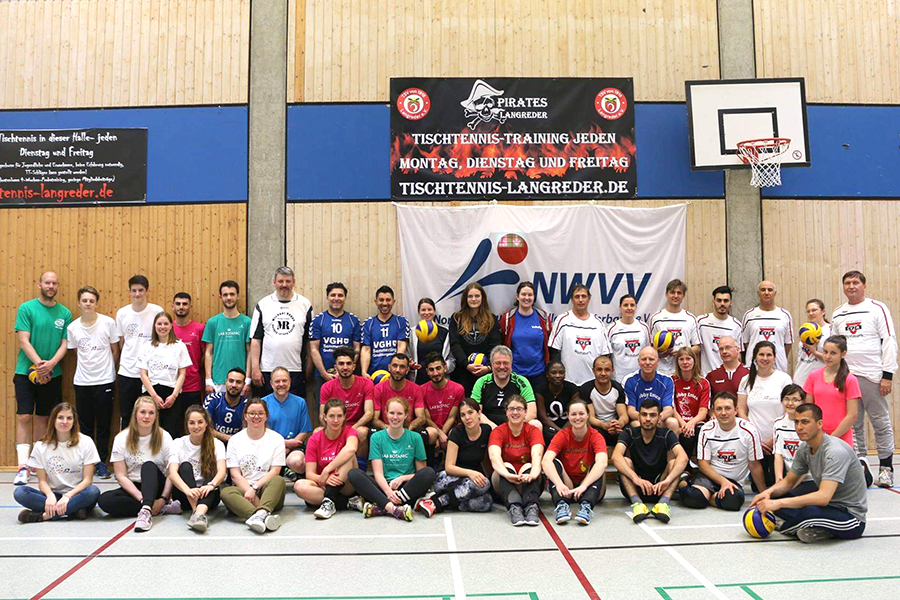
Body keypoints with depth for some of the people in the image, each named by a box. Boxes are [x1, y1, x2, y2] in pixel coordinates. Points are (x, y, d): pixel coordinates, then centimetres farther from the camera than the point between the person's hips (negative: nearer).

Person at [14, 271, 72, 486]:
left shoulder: (65, 313, 5)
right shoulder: (26, 308, -3)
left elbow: (65, 344, 2)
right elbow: (23, 341, -9)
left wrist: (51, 363, -15)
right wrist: (39, 364, -20)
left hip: (52, 374, 3)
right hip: (26, 371, -3)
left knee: (44, 417, 10)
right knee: (24, 416, -6)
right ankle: (22, 466, -5)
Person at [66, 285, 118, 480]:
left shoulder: (108, 323, -4)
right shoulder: (72, 327, 2)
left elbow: (115, 350, 4)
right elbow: (77, 352, 13)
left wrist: (107, 369, 6)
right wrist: (86, 368, 5)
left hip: (104, 381, -2)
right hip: (82, 382, 2)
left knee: (104, 424, 3)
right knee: (85, 424, 8)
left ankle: (102, 463, 12)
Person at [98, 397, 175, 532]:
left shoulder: (164, 437, -4)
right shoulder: (121, 439, -2)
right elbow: (121, 476, -6)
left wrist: (163, 499, -23)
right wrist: (142, 498, -19)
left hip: (157, 487, -1)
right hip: (132, 489, 2)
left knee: (149, 465, -31)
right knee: (104, 499, -27)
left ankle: (146, 510, -47)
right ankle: (152, 508, -27)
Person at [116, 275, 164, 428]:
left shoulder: (157, 311, -4)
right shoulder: (122, 313, 4)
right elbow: (121, 342, 14)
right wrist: (126, 361, 12)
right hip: (126, 373, 3)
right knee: (126, 416, 10)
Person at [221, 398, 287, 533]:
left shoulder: (276, 438, 10)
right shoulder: (235, 440, 13)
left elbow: (274, 472, 0)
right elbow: (235, 474, 3)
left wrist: (254, 488, -15)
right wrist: (249, 491, -14)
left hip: (267, 488, 0)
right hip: (243, 488, 0)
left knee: (279, 481, -32)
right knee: (226, 492, -32)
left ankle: (260, 514, -57)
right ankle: (265, 516, -54)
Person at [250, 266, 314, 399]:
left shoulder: (305, 305, 6)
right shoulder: (263, 305, 6)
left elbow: (310, 339, 8)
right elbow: (255, 339, 4)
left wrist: (310, 366, 2)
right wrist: (255, 368, -2)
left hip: (296, 371, 0)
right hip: (267, 370, 1)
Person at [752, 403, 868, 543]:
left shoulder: (835, 451, -25)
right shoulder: (805, 449, 2)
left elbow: (823, 497, -35)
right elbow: (788, 481, 12)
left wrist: (778, 503, -36)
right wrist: (769, 492, -12)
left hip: (852, 518, -8)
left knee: (810, 512, -38)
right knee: (773, 497, -2)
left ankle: (783, 528, -5)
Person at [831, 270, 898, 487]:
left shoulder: (877, 308, 1)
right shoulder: (837, 314, 13)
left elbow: (889, 342, -3)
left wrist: (888, 375, -9)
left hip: (872, 376, -4)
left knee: (881, 423, 2)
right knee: (853, 424, 7)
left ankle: (886, 466, 13)